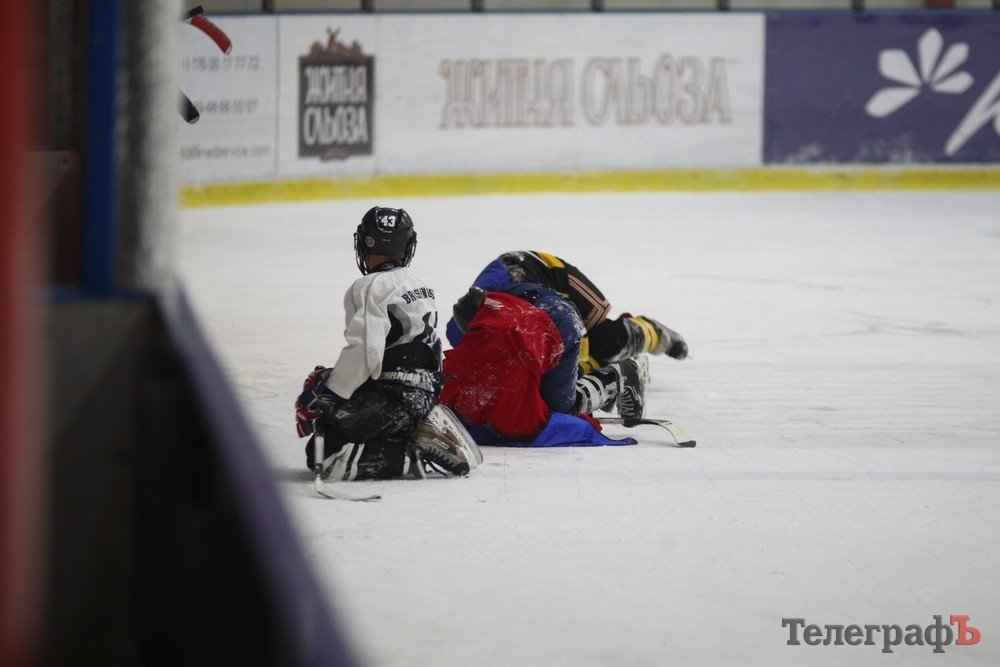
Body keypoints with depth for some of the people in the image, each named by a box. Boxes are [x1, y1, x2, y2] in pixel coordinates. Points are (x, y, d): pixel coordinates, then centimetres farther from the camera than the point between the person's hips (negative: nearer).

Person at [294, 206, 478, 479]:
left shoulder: (372, 288, -12)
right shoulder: (418, 285, 18)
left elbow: (363, 354, -23)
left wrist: (324, 397, -15)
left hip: (393, 397, -9)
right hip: (424, 394, 9)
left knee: (323, 457, -11)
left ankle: (411, 456, -18)